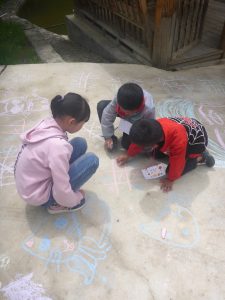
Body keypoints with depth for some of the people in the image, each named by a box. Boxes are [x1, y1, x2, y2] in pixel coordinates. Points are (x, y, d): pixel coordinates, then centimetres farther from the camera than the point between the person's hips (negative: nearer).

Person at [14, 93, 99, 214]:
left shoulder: (47, 123, -10)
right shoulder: (57, 145, -35)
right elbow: (62, 192, -28)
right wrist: (77, 199, -7)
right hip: (38, 195, -8)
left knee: (80, 143, 0)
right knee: (92, 160, -16)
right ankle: (58, 203, 0)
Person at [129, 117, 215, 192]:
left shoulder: (178, 141, -45)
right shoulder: (154, 126, -27)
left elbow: (176, 161, -30)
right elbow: (138, 140, -9)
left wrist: (170, 179, -15)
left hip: (197, 140, -6)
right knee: (157, 155, 5)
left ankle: (200, 157, 5)